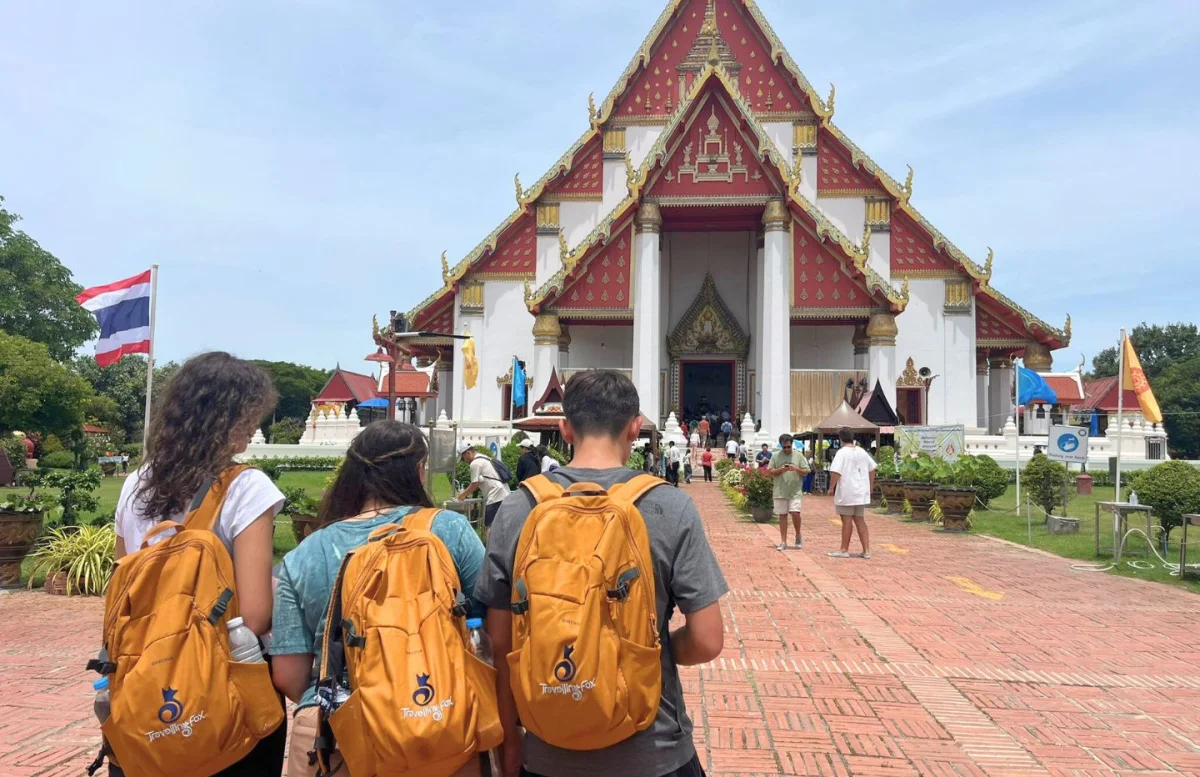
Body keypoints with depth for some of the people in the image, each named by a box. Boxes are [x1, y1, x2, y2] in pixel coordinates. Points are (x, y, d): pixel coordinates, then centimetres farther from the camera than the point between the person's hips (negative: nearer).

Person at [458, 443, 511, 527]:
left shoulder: (475, 463, -8)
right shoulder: (483, 458, 21)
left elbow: (475, 484, -6)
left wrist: (462, 495, 7)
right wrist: (467, 492, 20)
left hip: (496, 497, -10)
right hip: (504, 495, 10)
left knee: (490, 525, -7)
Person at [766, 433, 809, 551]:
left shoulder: (798, 455, 3)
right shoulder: (776, 456, 3)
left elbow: (806, 471, 3)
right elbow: (769, 472, 2)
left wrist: (796, 468, -15)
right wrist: (781, 470, -14)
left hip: (795, 491, -1)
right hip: (780, 491, 1)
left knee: (795, 513, -13)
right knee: (782, 515, 5)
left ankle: (798, 535, 14)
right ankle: (783, 542, 12)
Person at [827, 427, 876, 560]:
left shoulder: (842, 453, -13)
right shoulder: (862, 452, 9)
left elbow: (835, 472, -21)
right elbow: (872, 469, 19)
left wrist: (831, 487, -10)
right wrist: (870, 485, 30)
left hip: (846, 493, -6)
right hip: (861, 493, 6)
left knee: (847, 521, 2)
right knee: (860, 521, 12)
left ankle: (844, 550, 10)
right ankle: (866, 550, 11)